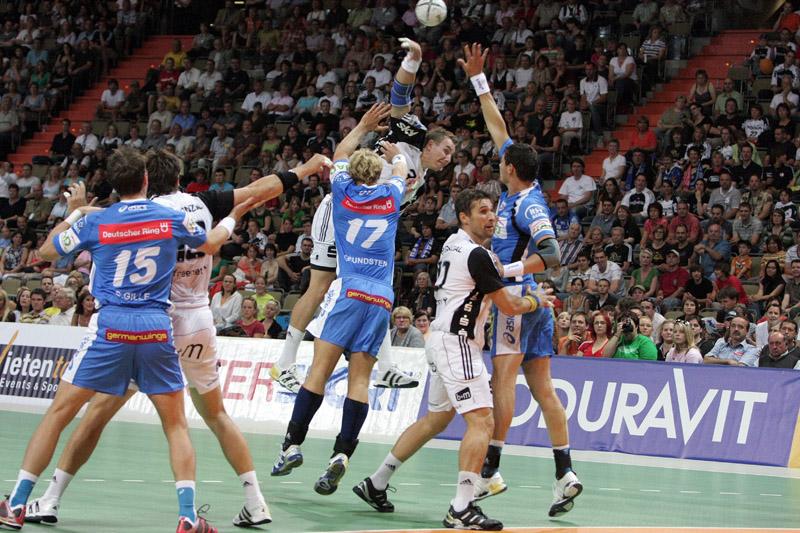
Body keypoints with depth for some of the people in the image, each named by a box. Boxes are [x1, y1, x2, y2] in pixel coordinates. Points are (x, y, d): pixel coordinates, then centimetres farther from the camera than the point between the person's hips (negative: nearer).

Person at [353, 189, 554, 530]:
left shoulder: (454, 243, 11)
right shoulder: (477, 255, -16)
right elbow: (509, 307, -9)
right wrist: (536, 301, 10)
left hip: (442, 341, 10)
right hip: (457, 342, -10)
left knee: (436, 419, 21)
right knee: (481, 422, -14)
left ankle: (376, 484, 28)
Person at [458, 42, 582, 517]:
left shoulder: (530, 205, -13)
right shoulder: (524, 189, 11)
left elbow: (552, 257, -23)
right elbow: (499, 130, 19)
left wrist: (509, 270, -24)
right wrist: (479, 80, 22)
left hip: (517, 298, -9)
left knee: (503, 380, -11)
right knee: (542, 388, 5)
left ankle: (490, 471, -13)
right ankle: (565, 473, 1)